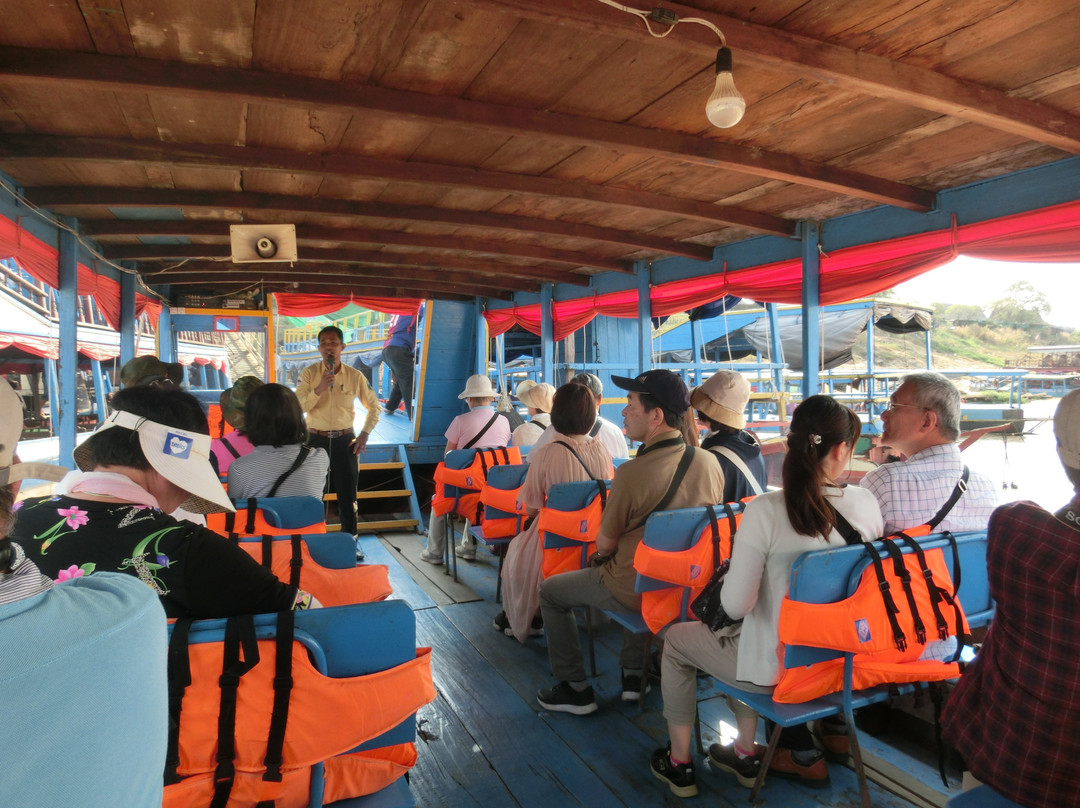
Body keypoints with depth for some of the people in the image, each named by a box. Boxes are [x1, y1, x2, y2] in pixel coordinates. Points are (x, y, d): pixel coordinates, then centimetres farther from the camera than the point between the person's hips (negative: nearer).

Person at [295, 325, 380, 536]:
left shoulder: (355, 376, -4)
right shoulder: (309, 373, -6)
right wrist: (318, 389, -27)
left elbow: (374, 406, 6)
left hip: (344, 440, 0)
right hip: (316, 440, 0)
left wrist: (365, 434, -2)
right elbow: (298, 408, -14)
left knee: (348, 494, 8)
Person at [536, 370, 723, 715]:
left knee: (550, 591, 16)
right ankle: (633, 676, 40)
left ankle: (575, 689, 23)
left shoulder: (632, 472, -28)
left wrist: (603, 552, 9)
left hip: (635, 591, -6)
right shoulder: (709, 462, -9)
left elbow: (605, 544, -15)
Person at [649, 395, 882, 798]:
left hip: (777, 668, -5)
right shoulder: (867, 502, -11)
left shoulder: (765, 511, -25)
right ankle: (746, 754, 38)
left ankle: (678, 762, 32)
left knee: (677, 639, 21)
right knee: (749, 638, 34)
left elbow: (735, 606, -21)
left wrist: (727, 576, 0)